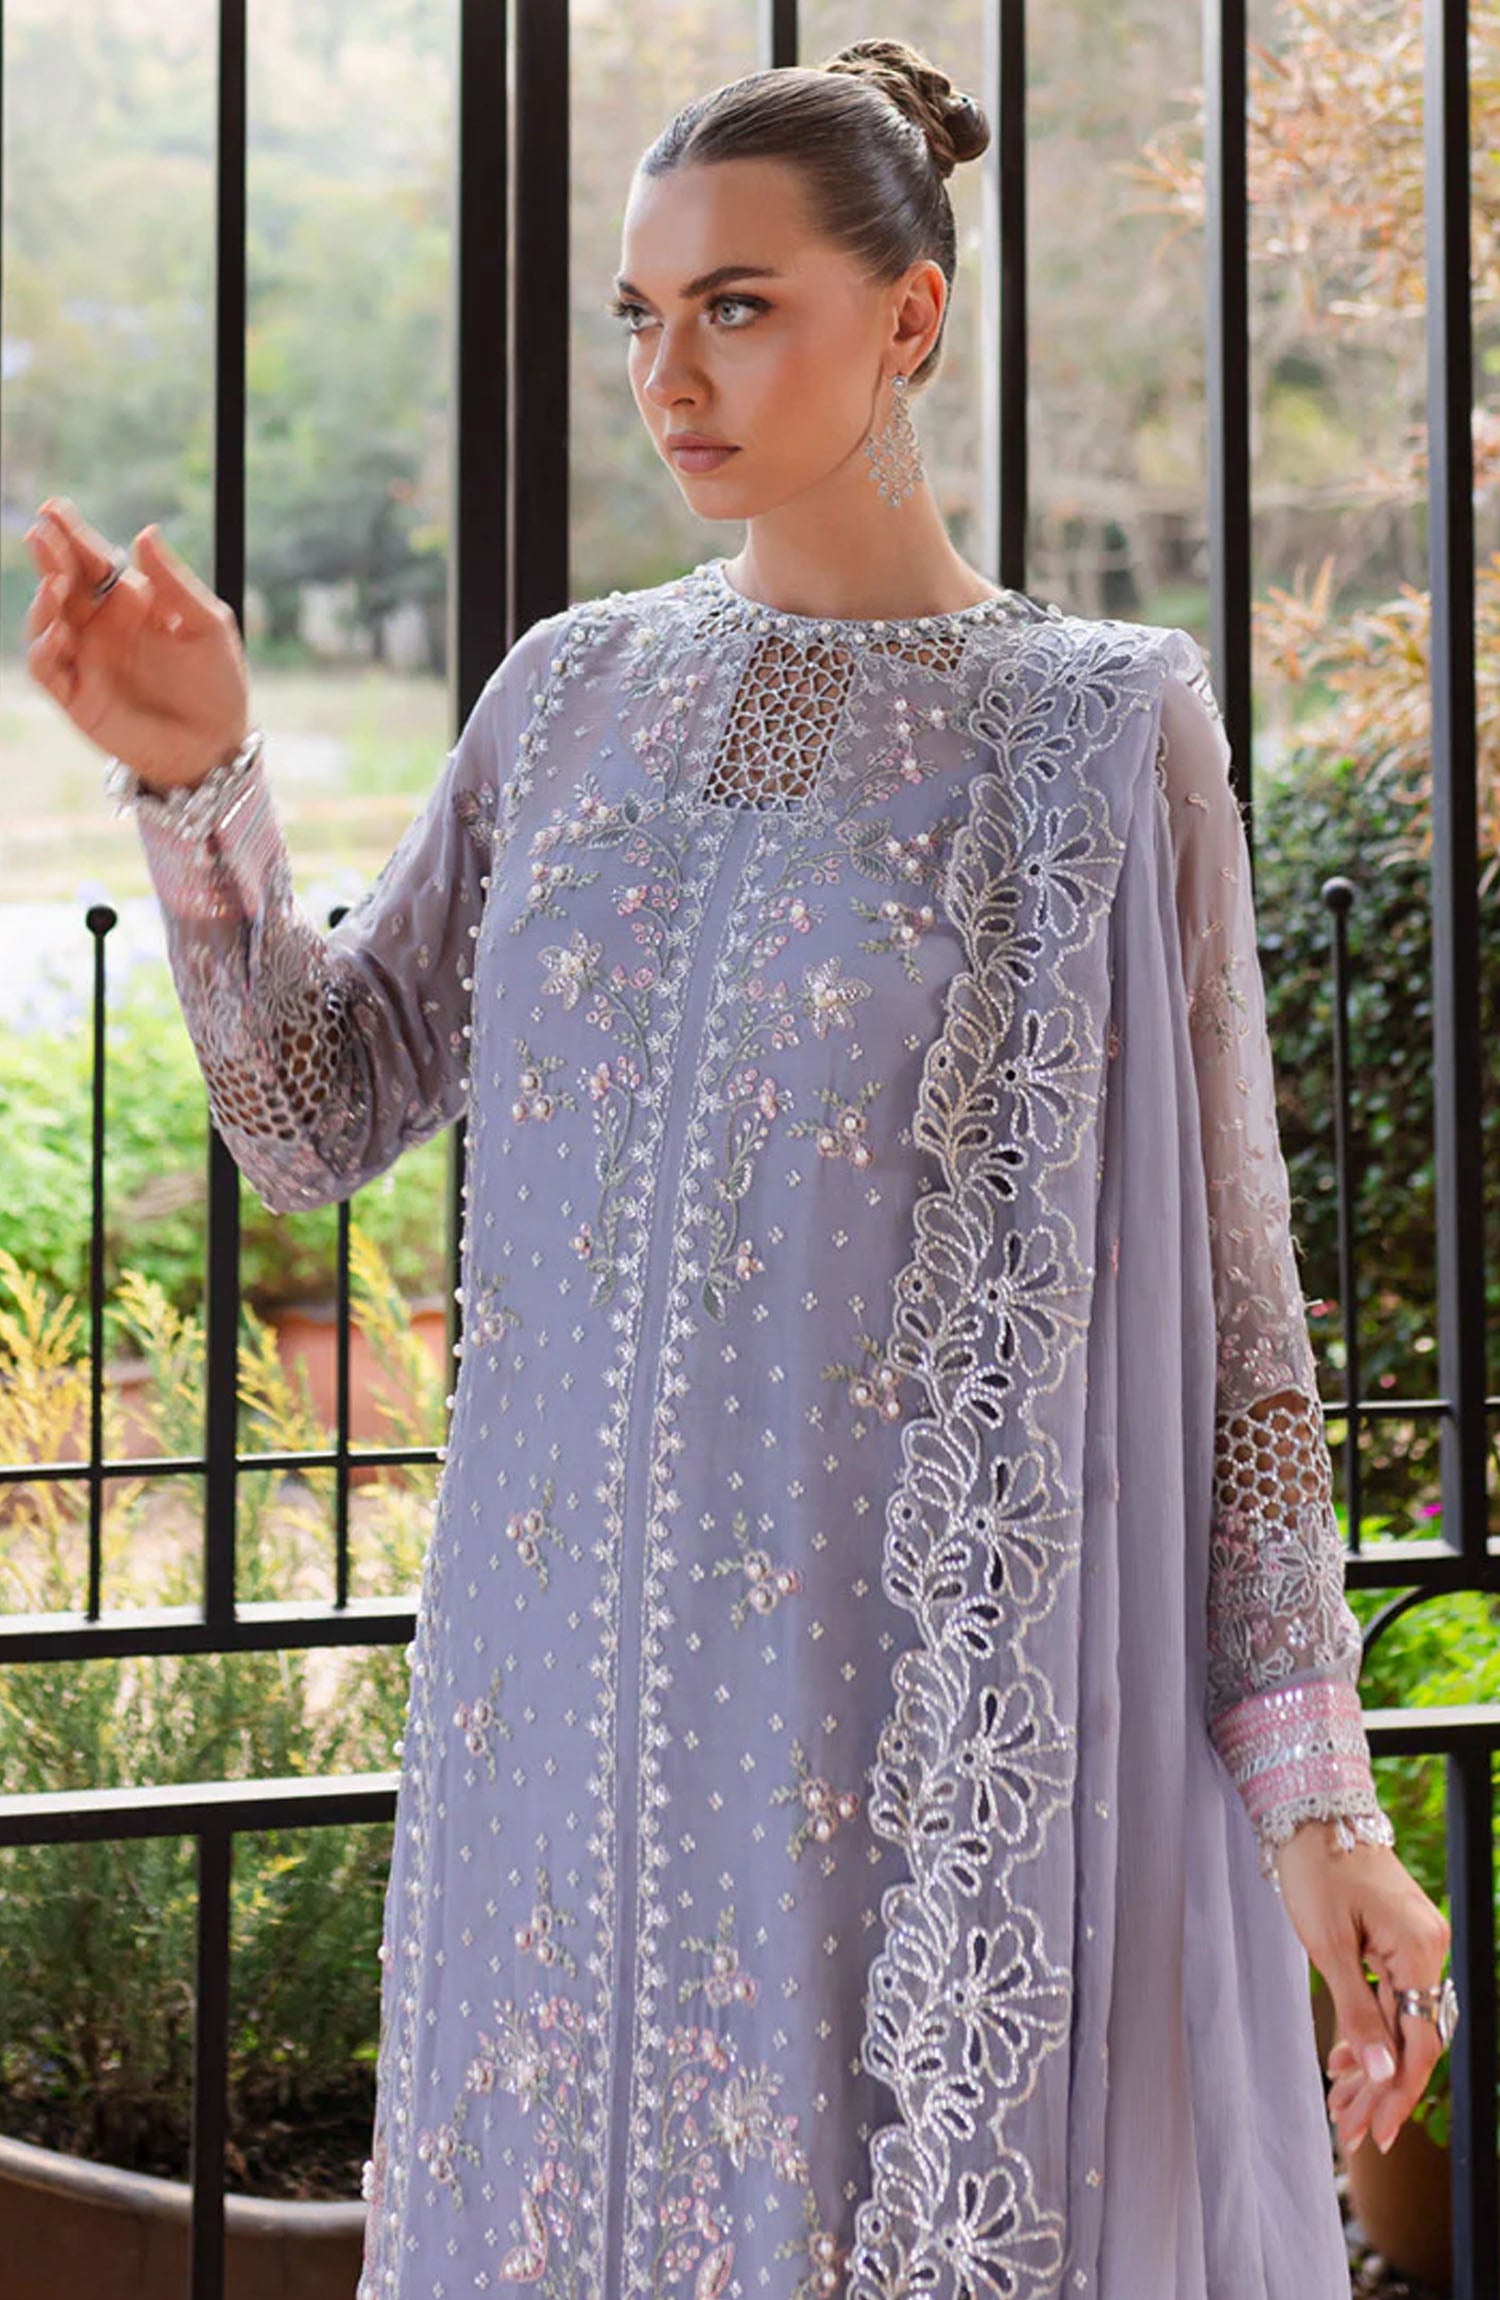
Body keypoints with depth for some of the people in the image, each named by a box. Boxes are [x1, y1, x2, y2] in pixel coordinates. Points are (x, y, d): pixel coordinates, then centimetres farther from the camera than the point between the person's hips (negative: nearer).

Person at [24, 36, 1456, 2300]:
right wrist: (198, 778, -7)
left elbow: (1224, 1274, -3)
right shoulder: (574, 693, 8)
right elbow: (318, 1113, 9)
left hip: (945, 1706, -4)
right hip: (583, 1673, 4)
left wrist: (1314, 1790, -7)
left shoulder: (1103, 727, -4)